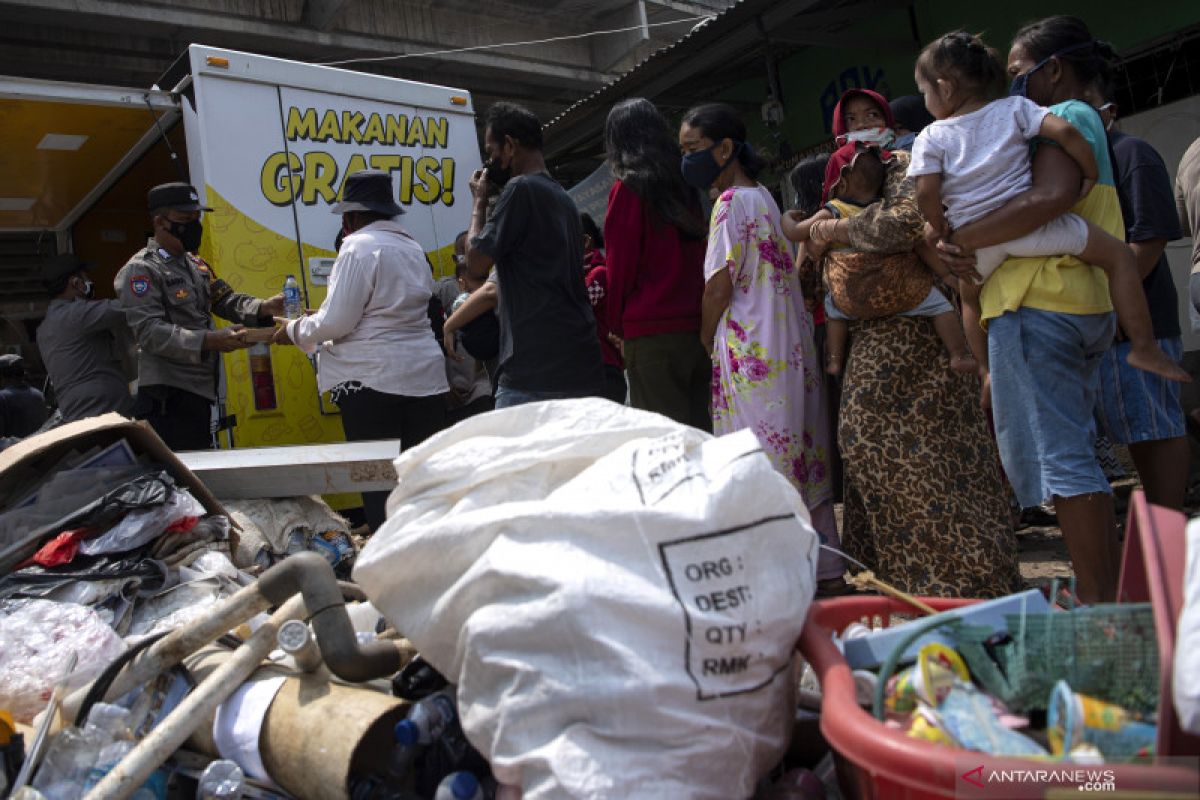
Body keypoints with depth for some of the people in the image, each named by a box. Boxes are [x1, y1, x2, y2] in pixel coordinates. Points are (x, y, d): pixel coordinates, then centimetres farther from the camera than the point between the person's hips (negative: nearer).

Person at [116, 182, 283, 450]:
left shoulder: (195, 264, 17)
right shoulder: (140, 270, -9)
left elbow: (226, 299, 14)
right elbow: (150, 332, -19)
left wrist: (263, 308, -6)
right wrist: (208, 341, -30)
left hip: (200, 390, 9)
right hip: (167, 399, -9)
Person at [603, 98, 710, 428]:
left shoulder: (628, 188, -4)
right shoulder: (685, 184, 12)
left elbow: (620, 264, -3)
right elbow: (698, 257, 13)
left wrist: (617, 325, 8)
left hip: (652, 334, -6)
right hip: (697, 327, 6)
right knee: (700, 431, 9)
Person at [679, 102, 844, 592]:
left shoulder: (731, 202, -9)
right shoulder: (763, 197, 19)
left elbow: (719, 287, -12)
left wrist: (704, 344, 1)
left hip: (750, 352, -9)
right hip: (790, 346, 9)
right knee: (801, 455, 11)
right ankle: (825, 567, 17)